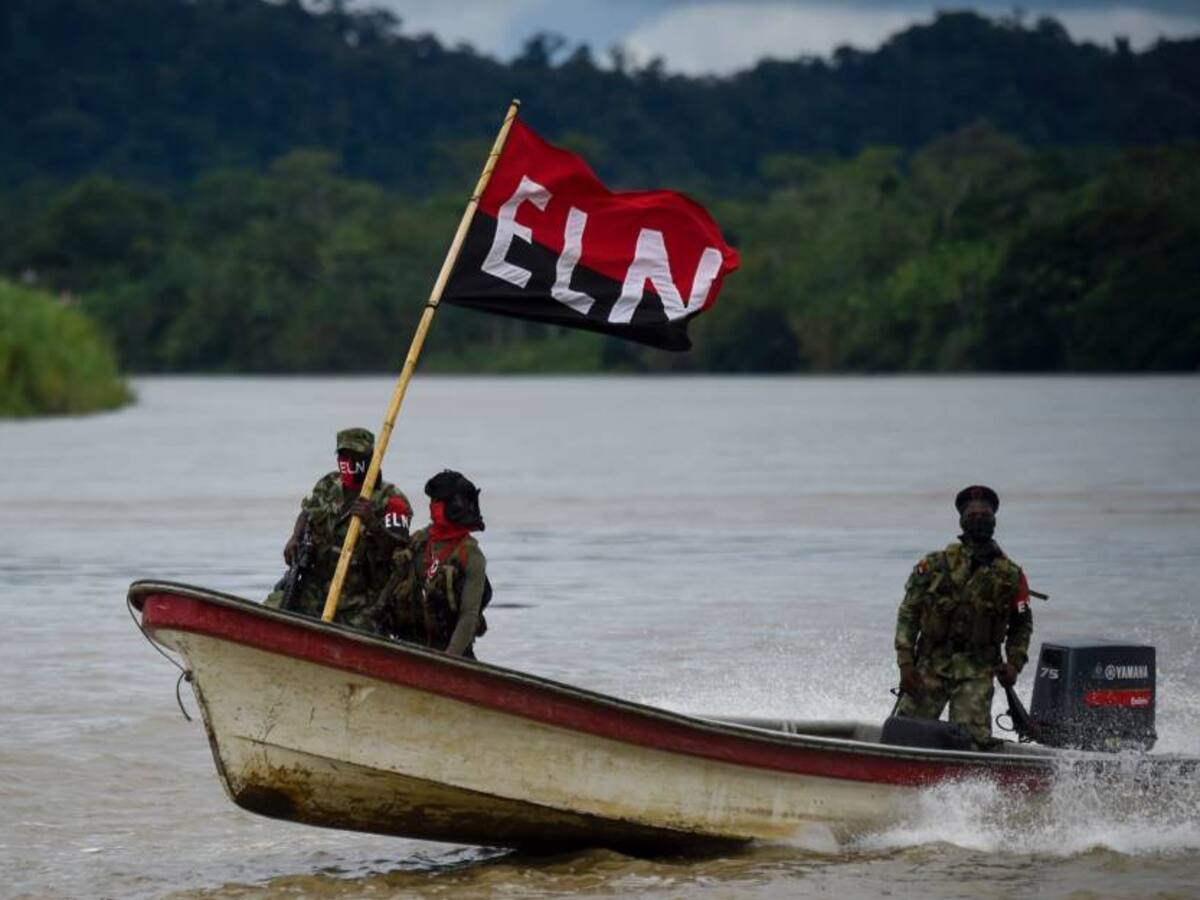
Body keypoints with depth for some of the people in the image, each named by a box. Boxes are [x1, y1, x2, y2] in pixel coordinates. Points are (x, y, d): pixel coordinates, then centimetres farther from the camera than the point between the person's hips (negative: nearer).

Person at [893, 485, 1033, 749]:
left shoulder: (1011, 575, 6)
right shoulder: (935, 565, 2)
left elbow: (1022, 623, 17)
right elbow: (908, 613, 3)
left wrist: (1014, 663, 1)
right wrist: (906, 662, -5)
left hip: (977, 671, 0)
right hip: (930, 665, 0)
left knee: (971, 738, -14)